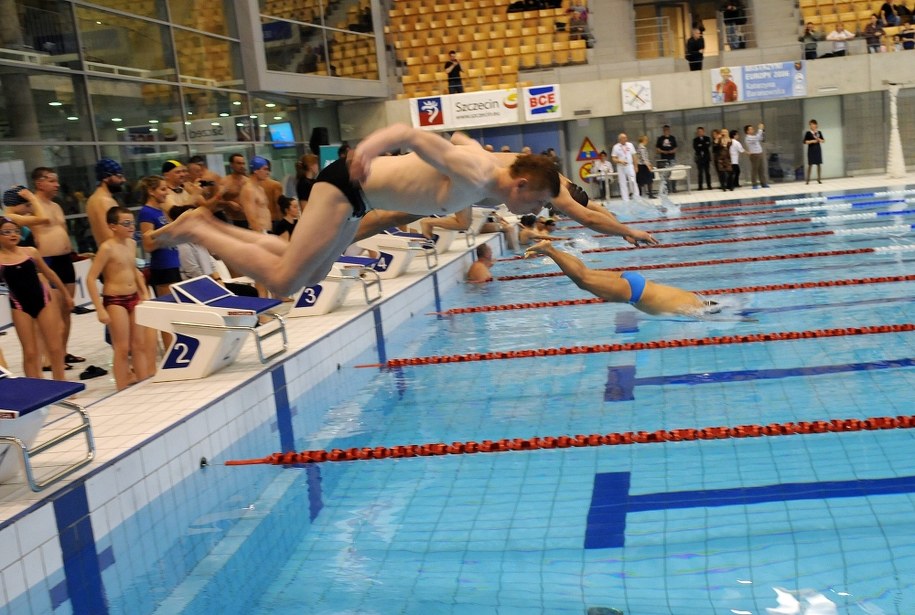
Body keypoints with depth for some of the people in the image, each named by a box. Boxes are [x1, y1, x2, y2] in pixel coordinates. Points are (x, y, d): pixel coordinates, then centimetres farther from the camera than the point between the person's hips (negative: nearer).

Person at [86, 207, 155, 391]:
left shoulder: (132, 244, 6)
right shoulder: (107, 248, -15)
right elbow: (91, 279, -17)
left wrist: (144, 294, 16)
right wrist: (100, 309, -20)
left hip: (134, 298, 7)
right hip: (115, 301, -7)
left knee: (139, 344, 11)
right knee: (123, 348, -2)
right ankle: (123, 389, 7)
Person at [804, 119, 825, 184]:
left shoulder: (819, 132, 6)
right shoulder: (808, 133, -4)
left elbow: (823, 141, 9)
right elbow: (805, 141, -8)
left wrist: (818, 139, -10)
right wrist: (812, 141, -18)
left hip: (818, 149, 4)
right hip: (811, 149, -4)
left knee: (819, 164, 3)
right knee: (810, 164, -5)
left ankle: (819, 178, 11)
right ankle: (808, 179, 1)